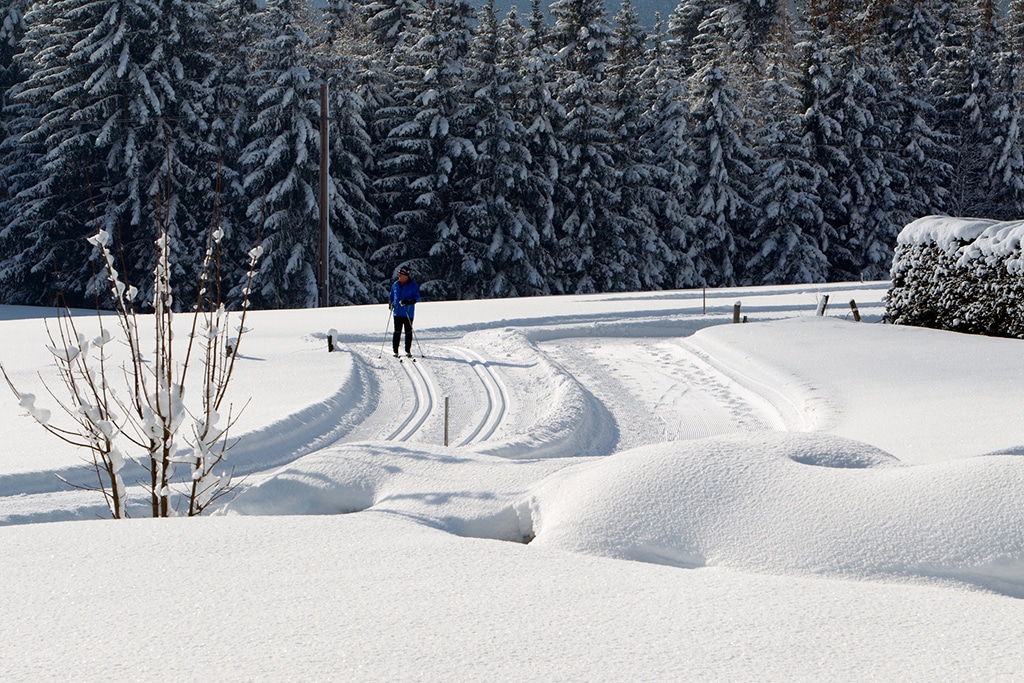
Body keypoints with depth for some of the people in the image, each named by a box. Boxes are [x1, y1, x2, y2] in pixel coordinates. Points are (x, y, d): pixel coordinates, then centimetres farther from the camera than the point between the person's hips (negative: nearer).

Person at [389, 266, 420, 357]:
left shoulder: (413, 285, -4)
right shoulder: (396, 285, 9)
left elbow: (417, 297, -6)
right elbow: (391, 296, 22)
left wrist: (408, 302, -21)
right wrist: (391, 303, 2)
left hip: (408, 313, -3)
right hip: (397, 312, 3)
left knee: (408, 332, 4)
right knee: (397, 332, 0)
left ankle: (408, 351, 13)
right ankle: (395, 351, 3)